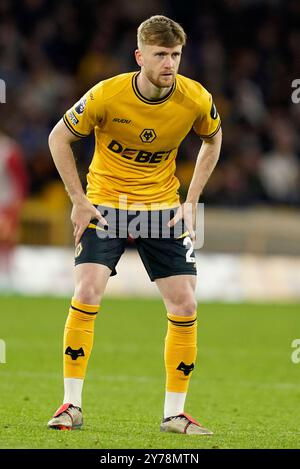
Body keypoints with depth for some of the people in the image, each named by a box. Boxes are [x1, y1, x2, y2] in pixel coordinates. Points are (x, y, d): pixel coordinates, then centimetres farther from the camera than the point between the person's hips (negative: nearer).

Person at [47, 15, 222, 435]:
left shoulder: (196, 100, -13)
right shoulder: (106, 96, -20)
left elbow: (212, 140, 10)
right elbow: (58, 138, -5)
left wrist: (192, 201, 3)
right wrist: (79, 201, -8)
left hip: (162, 206, 3)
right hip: (106, 203, -3)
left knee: (184, 305, -5)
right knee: (87, 291, -20)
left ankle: (174, 414, 8)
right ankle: (72, 406, -9)